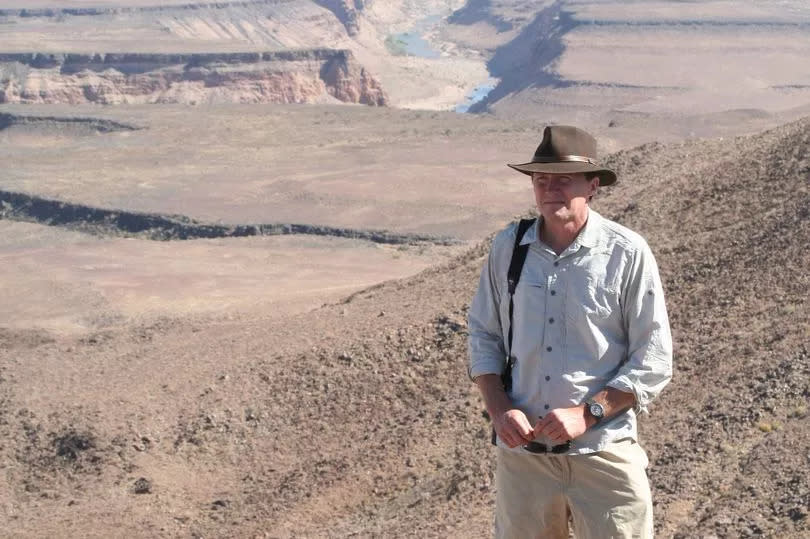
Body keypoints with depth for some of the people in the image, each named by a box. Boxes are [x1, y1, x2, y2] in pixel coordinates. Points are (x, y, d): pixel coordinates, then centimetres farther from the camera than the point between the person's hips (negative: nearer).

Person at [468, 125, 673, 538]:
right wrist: (499, 409, -5)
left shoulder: (628, 254, -9)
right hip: (521, 448, 3)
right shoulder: (507, 248, 1)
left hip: (602, 451, -3)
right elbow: (484, 336, 9)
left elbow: (653, 362, -7)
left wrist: (587, 413, -16)